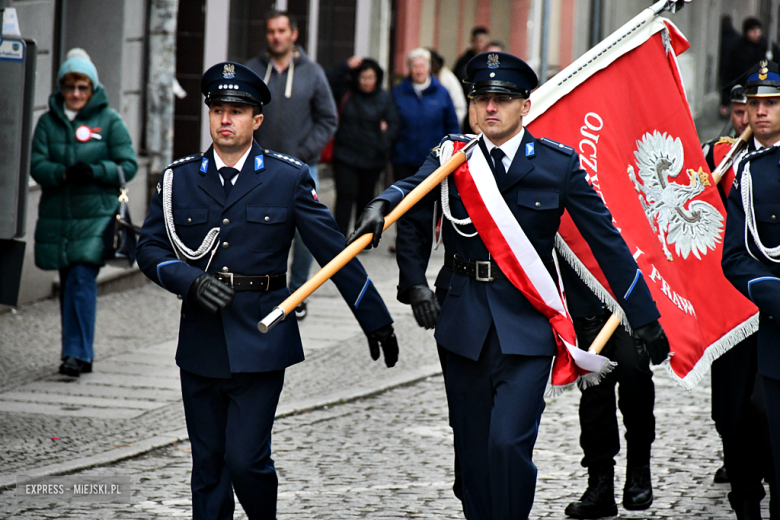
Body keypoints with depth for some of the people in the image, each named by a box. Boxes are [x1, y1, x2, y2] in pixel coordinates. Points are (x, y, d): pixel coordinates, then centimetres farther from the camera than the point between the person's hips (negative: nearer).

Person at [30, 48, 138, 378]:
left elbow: (128, 165, -1)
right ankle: (80, 353, 18)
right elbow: (37, 166, 1)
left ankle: (78, 353, -15)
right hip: (57, 215, 4)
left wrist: (95, 171, -18)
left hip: (96, 215, -4)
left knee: (82, 280, -15)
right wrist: (64, 173, -19)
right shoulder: (48, 122, 9)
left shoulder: (109, 121, 3)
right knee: (68, 284, 8)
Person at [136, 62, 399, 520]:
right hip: (201, 344, 3)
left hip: (260, 342, -3)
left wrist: (377, 323, 3)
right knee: (208, 467, 8)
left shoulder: (288, 178, -1)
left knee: (245, 460, -9)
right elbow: (150, 247, 5)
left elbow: (334, 251, 1)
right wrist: (192, 281, -15)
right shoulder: (180, 178, 7)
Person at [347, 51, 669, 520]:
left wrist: (645, 319, 1)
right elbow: (410, 190, -13)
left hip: (527, 324, -3)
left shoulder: (558, 164, -1)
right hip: (466, 325, 3)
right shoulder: (452, 155, 5)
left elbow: (606, 240, 1)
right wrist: (383, 204, -37)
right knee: (473, 453, 10)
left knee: (508, 442, -17)